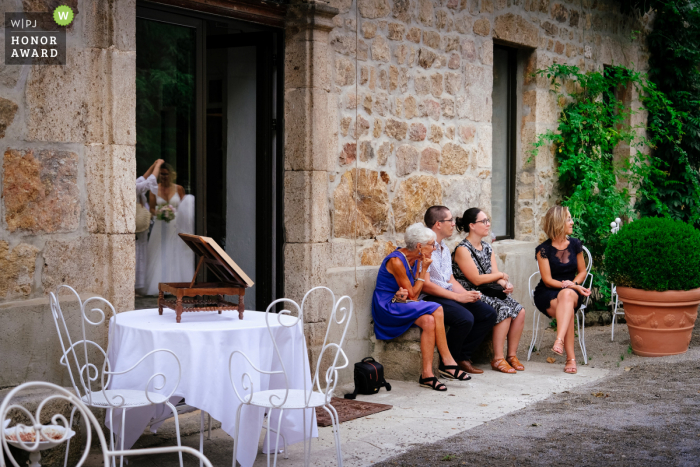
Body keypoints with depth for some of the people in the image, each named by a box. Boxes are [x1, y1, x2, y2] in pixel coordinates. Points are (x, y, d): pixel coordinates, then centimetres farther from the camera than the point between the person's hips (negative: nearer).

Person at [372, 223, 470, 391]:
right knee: (436, 310, -26)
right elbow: (413, 296, -16)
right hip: (387, 308, -8)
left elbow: (413, 294, 1)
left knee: (429, 321, -25)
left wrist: (405, 293, -22)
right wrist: (424, 270, -11)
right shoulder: (396, 261, -18)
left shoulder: (415, 260, 7)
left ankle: (427, 375, -26)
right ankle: (447, 362, -19)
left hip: (402, 305, 8)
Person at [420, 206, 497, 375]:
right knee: (465, 318, -31)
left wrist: (467, 294, -2)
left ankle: (463, 356, 2)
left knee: (489, 313, -4)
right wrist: (458, 297, -17)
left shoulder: (445, 248, 18)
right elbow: (425, 285, -18)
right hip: (431, 298, -9)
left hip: (449, 296, 9)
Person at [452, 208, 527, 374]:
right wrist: (501, 276, -2)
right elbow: (476, 279, -15)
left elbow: (496, 276, 10)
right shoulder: (462, 250, -11)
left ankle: (512, 355, -3)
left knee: (520, 311, -13)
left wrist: (505, 284, -14)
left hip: (489, 292, 8)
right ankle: (498, 359, -17)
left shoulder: (487, 248, 15)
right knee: (504, 310, -26)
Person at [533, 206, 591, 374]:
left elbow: (582, 271, 13)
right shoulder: (543, 249, -5)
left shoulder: (575, 244, 8)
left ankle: (559, 340, -54)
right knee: (568, 308, -35)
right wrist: (571, 286, -20)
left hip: (572, 291, 2)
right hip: (547, 295, -2)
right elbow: (547, 280, -8)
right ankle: (571, 358, -42)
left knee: (567, 295, -37)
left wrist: (573, 285, -9)